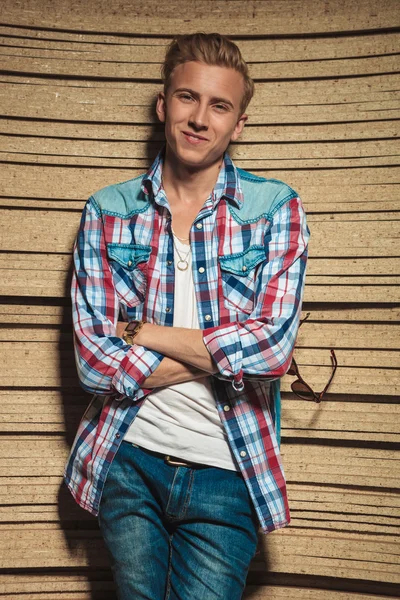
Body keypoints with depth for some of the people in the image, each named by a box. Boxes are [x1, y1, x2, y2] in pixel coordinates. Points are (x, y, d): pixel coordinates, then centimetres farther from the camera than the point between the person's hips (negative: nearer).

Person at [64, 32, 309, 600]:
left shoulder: (276, 208, -5)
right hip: (129, 459, 2)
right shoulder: (107, 211, -1)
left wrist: (140, 330, -12)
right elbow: (94, 362, -9)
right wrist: (224, 353, -14)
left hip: (226, 472, -1)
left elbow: (273, 347, -17)